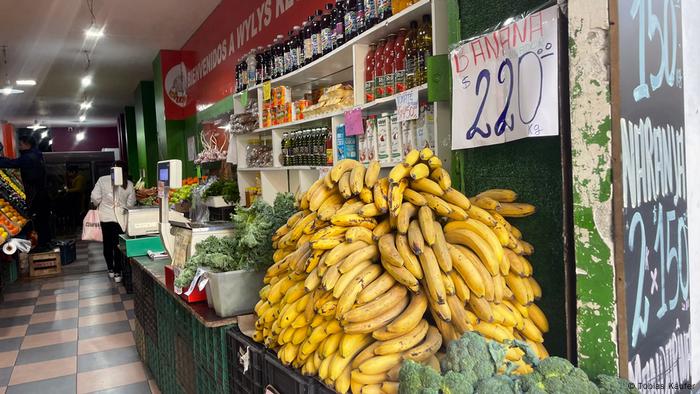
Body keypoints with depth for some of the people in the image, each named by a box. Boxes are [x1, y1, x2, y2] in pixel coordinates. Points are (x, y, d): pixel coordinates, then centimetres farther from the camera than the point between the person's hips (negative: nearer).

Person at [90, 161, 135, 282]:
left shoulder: (102, 180, -9)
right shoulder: (129, 184, -7)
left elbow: (95, 197, -8)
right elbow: (131, 203, -3)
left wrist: (97, 205, 13)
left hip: (105, 217, 0)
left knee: (107, 244, 17)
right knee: (118, 245, 8)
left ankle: (111, 269, 27)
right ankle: (117, 273, 9)